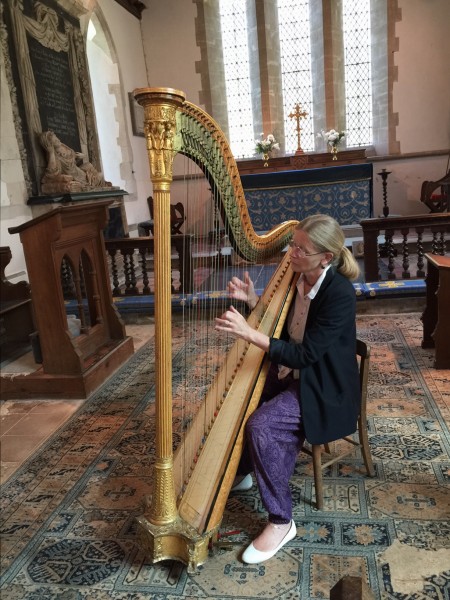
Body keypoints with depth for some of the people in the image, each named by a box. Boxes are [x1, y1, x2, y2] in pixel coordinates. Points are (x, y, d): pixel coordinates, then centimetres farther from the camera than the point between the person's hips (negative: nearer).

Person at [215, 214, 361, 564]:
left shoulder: (340, 295, -25)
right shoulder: (296, 278, -1)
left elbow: (305, 355, -28)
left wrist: (249, 333, -34)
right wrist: (253, 302, -9)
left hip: (323, 390, -8)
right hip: (288, 374, 8)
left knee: (262, 426, -26)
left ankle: (281, 521, -6)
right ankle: (240, 472, 27)